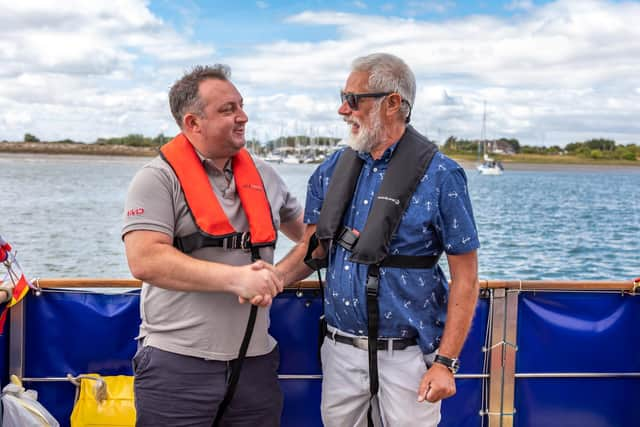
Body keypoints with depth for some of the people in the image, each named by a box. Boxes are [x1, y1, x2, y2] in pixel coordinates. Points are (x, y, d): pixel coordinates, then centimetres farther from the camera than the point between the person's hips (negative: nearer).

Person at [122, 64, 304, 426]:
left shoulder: (263, 175, 12)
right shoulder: (159, 178, -5)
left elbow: (306, 230, 27)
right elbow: (145, 261, -17)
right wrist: (236, 278, -20)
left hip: (255, 361, 5)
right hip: (177, 364, -5)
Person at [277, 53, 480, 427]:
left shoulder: (440, 176, -11)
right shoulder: (333, 170, 4)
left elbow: (465, 277, -9)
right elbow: (314, 247, 10)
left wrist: (445, 362, -13)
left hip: (406, 355, -4)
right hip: (341, 351, 5)